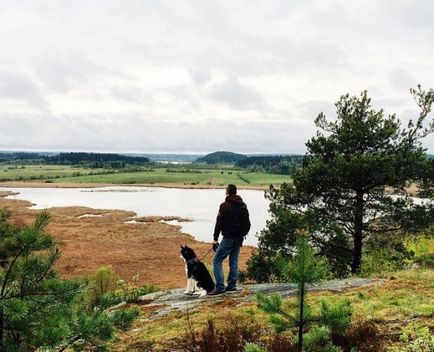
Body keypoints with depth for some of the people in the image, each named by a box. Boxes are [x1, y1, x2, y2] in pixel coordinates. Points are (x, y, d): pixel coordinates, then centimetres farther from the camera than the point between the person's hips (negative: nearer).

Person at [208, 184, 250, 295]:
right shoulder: (243, 205, 12)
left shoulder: (225, 205, -11)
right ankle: (232, 285, 15)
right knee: (234, 260, 16)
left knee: (217, 261, -4)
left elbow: (219, 223, -13)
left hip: (229, 238, -7)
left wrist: (215, 239, -11)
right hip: (239, 238, 7)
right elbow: (247, 223, 19)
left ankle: (220, 287, -11)